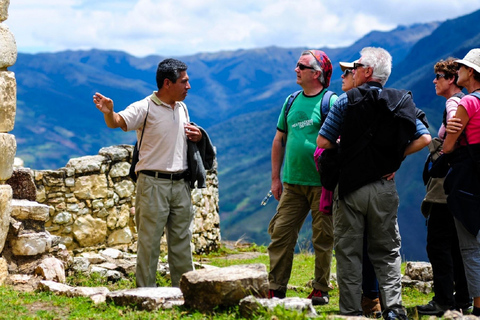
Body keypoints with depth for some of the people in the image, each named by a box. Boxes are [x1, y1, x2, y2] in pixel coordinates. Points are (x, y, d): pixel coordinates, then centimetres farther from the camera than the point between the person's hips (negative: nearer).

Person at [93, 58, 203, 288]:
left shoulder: (182, 108, 14)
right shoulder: (145, 108, -8)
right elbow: (118, 122, -21)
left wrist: (197, 136, 5)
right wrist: (108, 112, -43)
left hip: (181, 183, 7)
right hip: (154, 183, -6)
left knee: (181, 239, 13)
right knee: (149, 240, -2)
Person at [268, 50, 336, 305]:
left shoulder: (330, 102, -5)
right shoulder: (291, 101, 13)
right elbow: (279, 141, 18)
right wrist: (275, 178, 14)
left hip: (322, 184, -5)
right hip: (292, 183, 5)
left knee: (323, 238, 3)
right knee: (281, 234, 1)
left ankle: (321, 290, 14)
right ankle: (275, 289, 7)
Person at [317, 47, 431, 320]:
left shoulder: (347, 101, -6)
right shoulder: (401, 102, 4)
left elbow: (323, 142, -8)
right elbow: (424, 138, 0)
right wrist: (395, 156, 5)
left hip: (350, 187, -3)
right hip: (385, 187, 3)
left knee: (349, 251, 5)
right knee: (387, 251, 11)